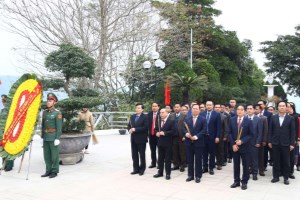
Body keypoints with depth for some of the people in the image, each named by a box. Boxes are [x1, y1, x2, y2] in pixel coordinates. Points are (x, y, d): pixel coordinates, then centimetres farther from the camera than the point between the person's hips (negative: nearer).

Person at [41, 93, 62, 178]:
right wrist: (42, 137, 12)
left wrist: (57, 138, -15)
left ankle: (54, 171, 10)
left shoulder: (57, 113, -8)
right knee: (46, 155, 10)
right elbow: (43, 125, 14)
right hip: (46, 137, 6)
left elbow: (59, 127, -11)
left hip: (53, 137, -6)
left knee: (54, 155, 1)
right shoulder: (44, 112, 10)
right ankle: (48, 170, 20)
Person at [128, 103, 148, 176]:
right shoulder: (132, 117, 13)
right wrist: (129, 130, -7)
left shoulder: (145, 117, -9)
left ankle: (142, 169, 17)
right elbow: (129, 126, 16)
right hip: (133, 139, 6)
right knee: (134, 155, 11)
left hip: (141, 139, -6)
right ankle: (136, 169, 22)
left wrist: (135, 129, -21)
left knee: (142, 155, 5)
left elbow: (145, 127, -18)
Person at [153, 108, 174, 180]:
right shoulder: (158, 121, 11)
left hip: (167, 142, -6)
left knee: (167, 158, 2)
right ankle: (160, 172, 24)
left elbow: (173, 131, -16)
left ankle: (168, 174, 11)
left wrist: (164, 133, -22)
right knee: (160, 158, 13)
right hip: (160, 142, 6)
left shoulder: (171, 121, -9)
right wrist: (157, 133, -5)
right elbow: (156, 129, 17)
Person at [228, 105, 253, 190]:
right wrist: (233, 144, -8)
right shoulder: (231, 120, 2)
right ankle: (236, 181, 22)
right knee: (236, 165, 10)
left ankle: (244, 182, 18)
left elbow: (250, 134, -6)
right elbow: (229, 133, 1)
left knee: (245, 165, 6)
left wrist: (242, 141, -17)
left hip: (245, 146, -2)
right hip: (234, 146, 2)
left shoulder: (248, 121, -5)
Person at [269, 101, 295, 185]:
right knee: (276, 161, 8)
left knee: (286, 161, 5)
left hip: (286, 143, -1)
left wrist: (292, 144, -6)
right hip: (275, 143, 1)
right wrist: (270, 141, 0)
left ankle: (286, 178, 17)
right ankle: (276, 176, 18)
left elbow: (292, 132, -1)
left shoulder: (291, 118, 0)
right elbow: (270, 130, 5)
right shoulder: (273, 117, 3)